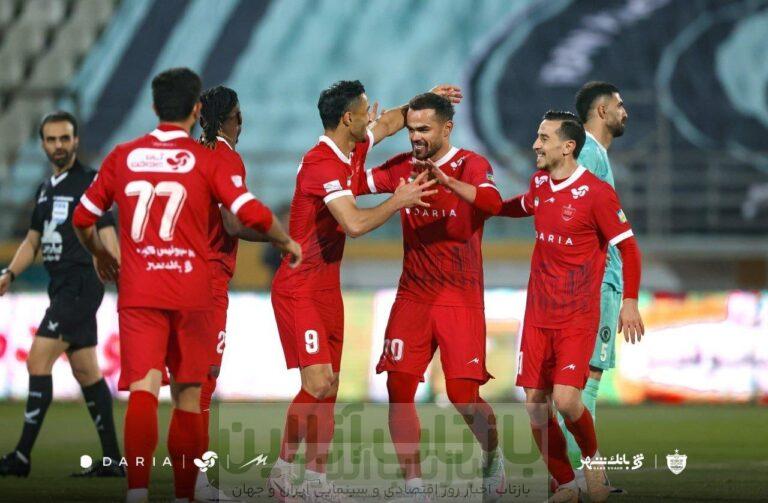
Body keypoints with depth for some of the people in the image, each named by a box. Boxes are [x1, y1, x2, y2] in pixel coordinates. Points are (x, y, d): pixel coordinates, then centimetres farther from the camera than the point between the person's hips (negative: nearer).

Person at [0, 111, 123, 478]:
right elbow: (33, 240, 22)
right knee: (86, 372, 9)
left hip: (81, 285, -9)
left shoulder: (91, 182, -7)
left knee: (38, 361, -13)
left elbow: (107, 236, -12)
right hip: (61, 287, 9)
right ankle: (112, 460, 11)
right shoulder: (45, 190, 17)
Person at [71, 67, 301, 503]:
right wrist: (287, 243, 12)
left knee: (144, 389, -10)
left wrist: (101, 256, 34)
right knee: (188, 395, 12)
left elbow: (83, 218, 15)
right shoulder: (208, 161, 0)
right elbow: (253, 214, -8)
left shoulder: (123, 156, 7)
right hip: (191, 294, -1)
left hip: (137, 291, 1)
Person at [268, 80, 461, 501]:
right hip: (299, 289, -9)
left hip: (327, 288, 9)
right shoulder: (322, 163, -20)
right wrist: (399, 202, -15)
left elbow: (388, 124, 30)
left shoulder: (353, 150, 7)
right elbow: (355, 223, -28)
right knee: (318, 381, -16)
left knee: (329, 387, 7)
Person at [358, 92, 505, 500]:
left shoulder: (471, 165, -7)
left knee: (463, 394, -8)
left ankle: (493, 456, 21)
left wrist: (445, 180, -42)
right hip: (412, 295, 4)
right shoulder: (403, 167, 8)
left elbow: (492, 202, -26)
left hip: (460, 297, -4)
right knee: (399, 388, -6)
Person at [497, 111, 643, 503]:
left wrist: (630, 301, -13)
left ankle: (592, 458, 12)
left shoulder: (596, 192, -12)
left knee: (565, 400, -18)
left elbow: (628, 247, -8)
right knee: (535, 405, 0)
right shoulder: (539, 184, 7)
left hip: (578, 319, -6)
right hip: (538, 315, 6)